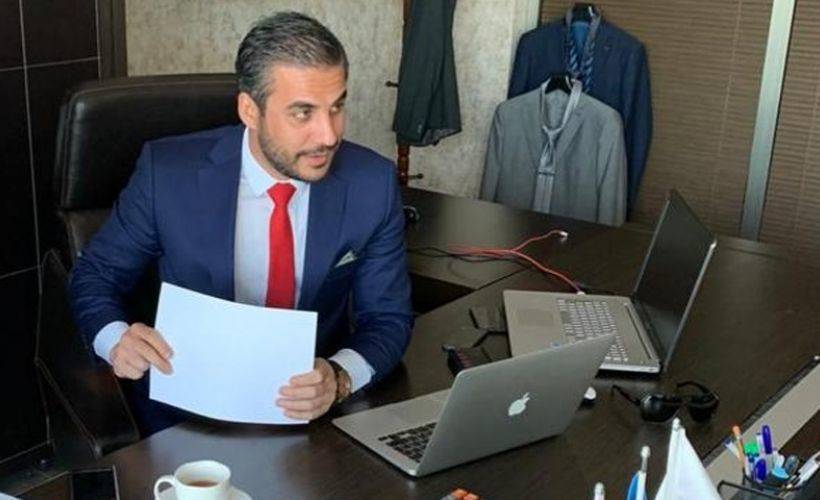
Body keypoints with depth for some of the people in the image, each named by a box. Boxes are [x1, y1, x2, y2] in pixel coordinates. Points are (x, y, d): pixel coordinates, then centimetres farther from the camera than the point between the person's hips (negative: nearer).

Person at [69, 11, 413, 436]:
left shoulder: (372, 184, -10)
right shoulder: (168, 171, -12)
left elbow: (387, 317, -3)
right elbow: (94, 275, 1)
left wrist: (341, 378, -25)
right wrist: (117, 339, -21)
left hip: (315, 405, 2)